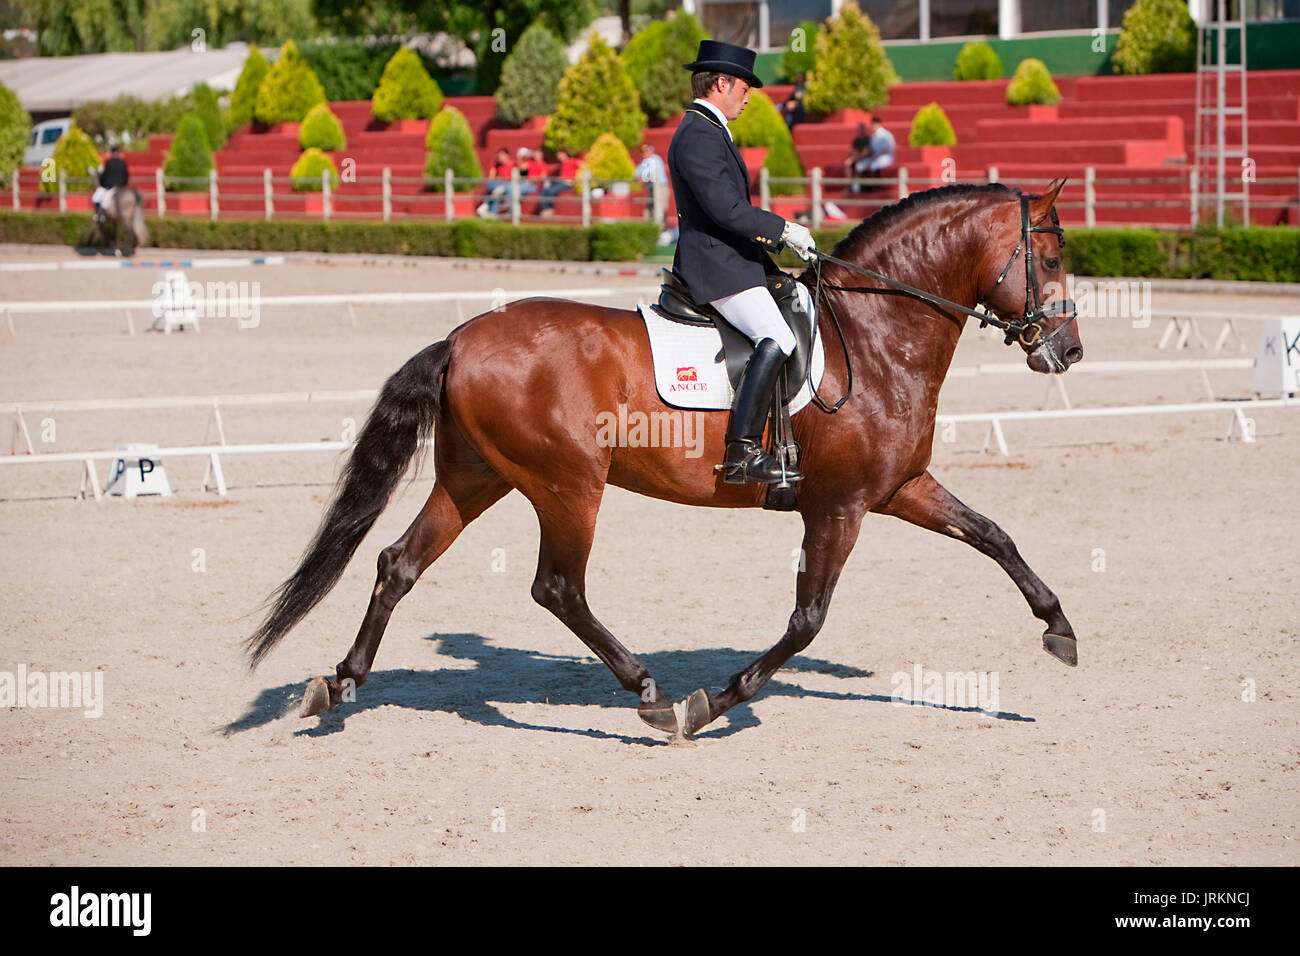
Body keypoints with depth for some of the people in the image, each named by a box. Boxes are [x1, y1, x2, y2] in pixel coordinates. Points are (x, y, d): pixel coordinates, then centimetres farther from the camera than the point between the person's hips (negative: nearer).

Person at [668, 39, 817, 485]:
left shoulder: (706, 130, 20)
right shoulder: (699, 136, -15)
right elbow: (726, 209, -23)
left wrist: (775, 240, 17)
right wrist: (782, 229, -15)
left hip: (726, 261, 12)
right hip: (716, 267, -12)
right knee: (776, 339, -26)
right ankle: (743, 453, -31)